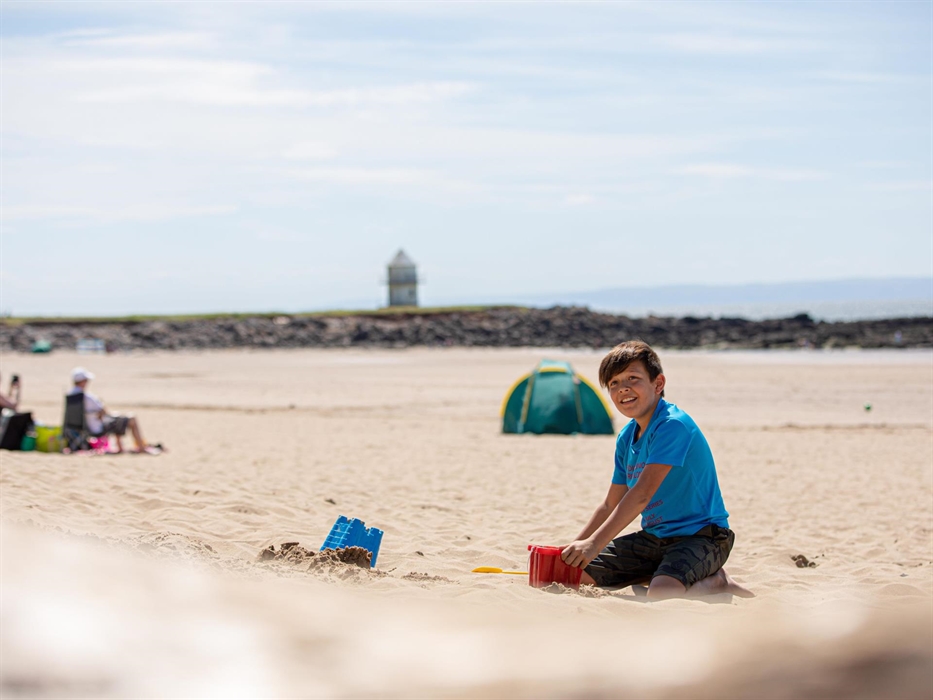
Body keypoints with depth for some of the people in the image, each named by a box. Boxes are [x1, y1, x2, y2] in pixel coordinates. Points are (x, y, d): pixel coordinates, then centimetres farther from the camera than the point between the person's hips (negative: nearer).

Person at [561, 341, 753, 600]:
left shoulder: (673, 425, -19)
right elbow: (610, 506, 17)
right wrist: (575, 547, 7)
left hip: (700, 536, -8)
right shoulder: (626, 438, 9)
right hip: (654, 537, 8)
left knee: (660, 595, -36)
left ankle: (717, 583, -3)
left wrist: (594, 544, -32)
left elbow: (642, 494, -28)